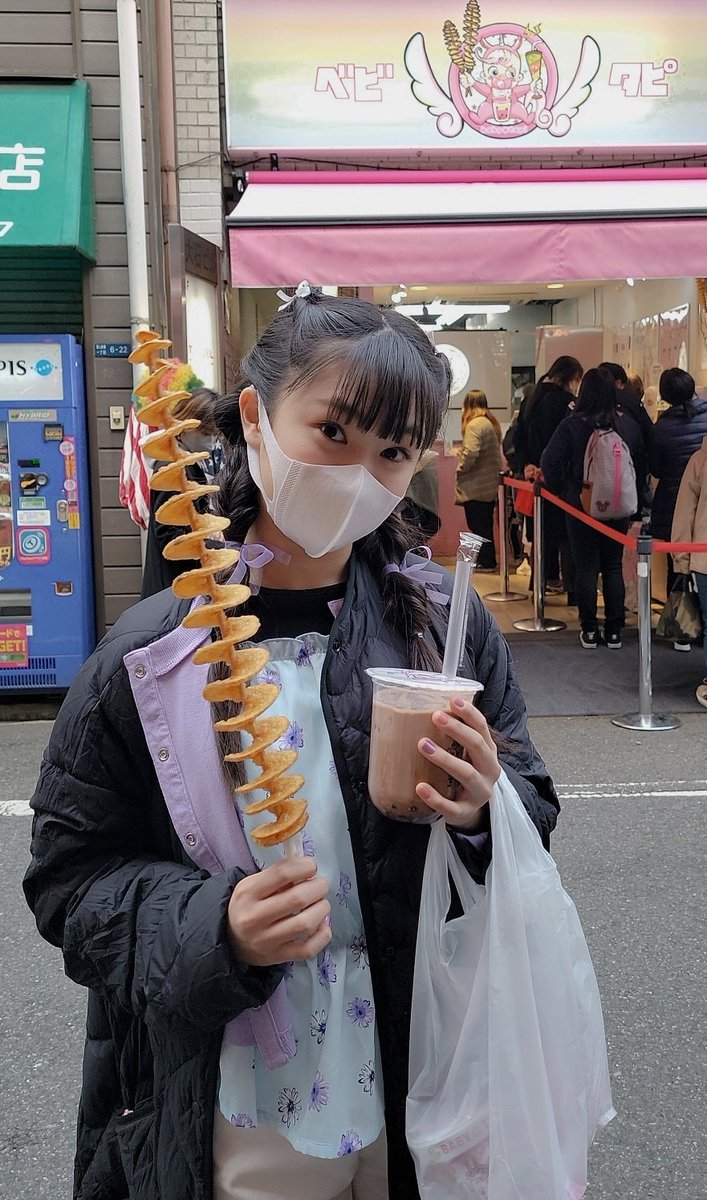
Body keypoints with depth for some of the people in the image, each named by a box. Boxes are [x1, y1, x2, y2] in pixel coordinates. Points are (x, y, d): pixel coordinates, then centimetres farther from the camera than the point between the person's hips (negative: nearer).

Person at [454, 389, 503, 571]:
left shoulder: (475, 424, -17)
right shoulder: (491, 422, 12)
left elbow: (470, 454, -25)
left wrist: (460, 469, -9)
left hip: (476, 486, -9)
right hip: (490, 484, 9)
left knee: (478, 525, 0)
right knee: (485, 524, 15)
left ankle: (486, 562, 5)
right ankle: (487, 560, 22)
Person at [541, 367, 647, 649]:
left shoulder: (572, 425, -13)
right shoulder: (628, 423, -2)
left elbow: (550, 462, -15)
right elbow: (642, 463, 5)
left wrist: (560, 490, 1)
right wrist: (633, 496, 15)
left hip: (581, 506, -3)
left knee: (586, 568, 5)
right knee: (613, 567, 11)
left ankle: (589, 631, 9)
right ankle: (614, 631, 13)